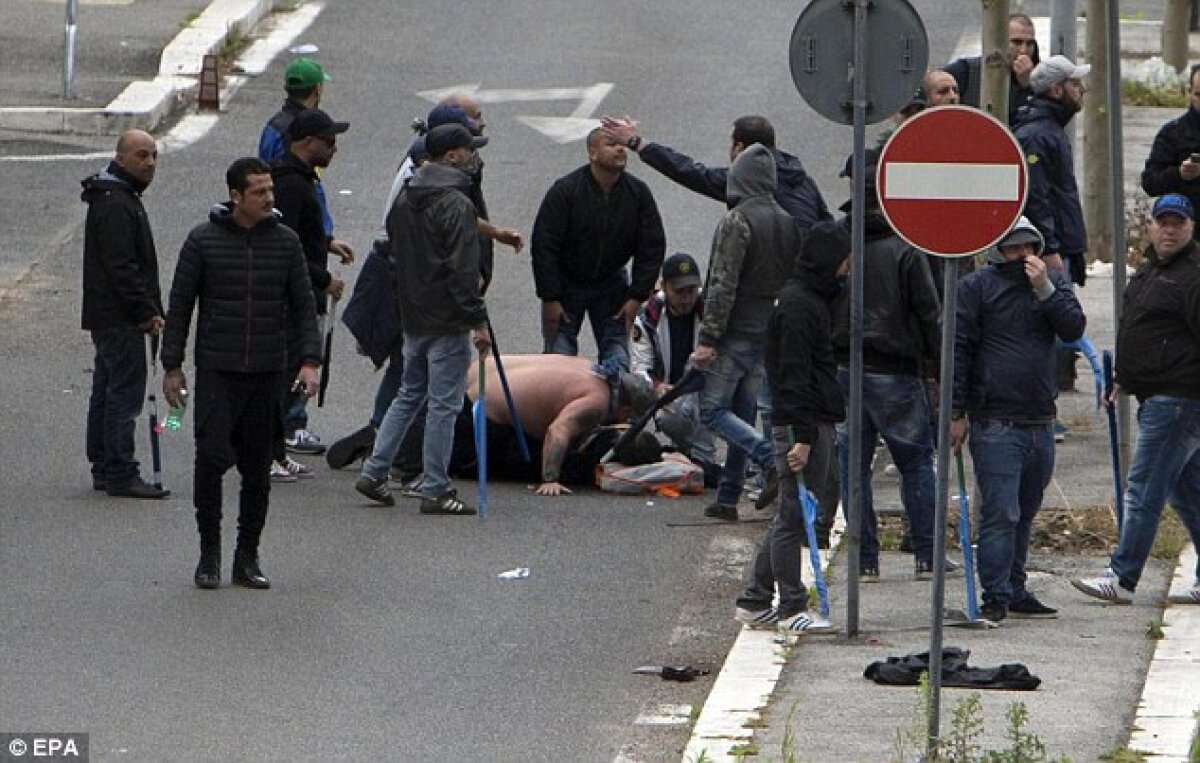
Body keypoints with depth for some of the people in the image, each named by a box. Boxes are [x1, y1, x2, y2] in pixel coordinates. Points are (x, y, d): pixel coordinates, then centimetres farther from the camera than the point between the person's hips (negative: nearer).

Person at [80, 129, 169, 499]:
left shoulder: (122, 198, 17)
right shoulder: (116, 205, -18)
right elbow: (121, 267, -23)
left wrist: (149, 309, 21)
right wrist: (148, 311, -20)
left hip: (106, 316, 11)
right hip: (120, 317, -11)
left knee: (107, 392, 15)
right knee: (126, 391, -10)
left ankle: (103, 468, 21)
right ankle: (121, 474, -10)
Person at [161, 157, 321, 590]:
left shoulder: (285, 242, 6)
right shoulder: (203, 242, -1)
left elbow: (304, 306, 9)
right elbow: (180, 306, 4)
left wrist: (310, 361, -4)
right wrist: (172, 367, 1)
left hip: (267, 374, 3)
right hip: (216, 371, -3)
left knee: (258, 469, 5)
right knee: (211, 456, -13)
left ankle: (247, 558, 14)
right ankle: (209, 553, 0)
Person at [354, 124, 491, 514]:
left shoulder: (404, 199, 10)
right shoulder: (456, 204, -17)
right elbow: (464, 269, -20)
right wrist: (478, 321, -17)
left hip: (412, 317, 8)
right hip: (447, 321, -8)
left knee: (409, 395, 20)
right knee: (443, 404, -2)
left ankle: (374, 471, 17)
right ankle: (435, 491, 1)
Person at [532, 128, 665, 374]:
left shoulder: (637, 193, -9)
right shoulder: (565, 190, -18)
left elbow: (653, 248, -2)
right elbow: (544, 246, -15)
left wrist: (637, 297, -8)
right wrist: (550, 299, -17)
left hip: (611, 285, 3)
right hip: (566, 285, -3)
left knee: (617, 360, -2)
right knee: (560, 356, -6)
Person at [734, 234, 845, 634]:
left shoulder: (814, 299, 17)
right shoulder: (798, 304, -14)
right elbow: (793, 374, -19)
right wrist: (803, 436, -22)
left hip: (814, 423, 10)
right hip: (800, 423, -10)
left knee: (790, 517, 14)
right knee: (793, 517, -3)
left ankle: (754, 601, 20)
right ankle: (791, 608, 1)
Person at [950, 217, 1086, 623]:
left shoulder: (1053, 282, 12)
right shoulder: (976, 287, -3)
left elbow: (1074, 328, -2)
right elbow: (958, 349, -4)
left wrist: (1045, 289, -15)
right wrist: (957, 413, -8)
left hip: (1040, 420, 5)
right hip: (994, 422, -5)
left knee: (1024, 514, 13)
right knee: (1001, 514, -11)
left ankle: (1015, 592, 21)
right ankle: (996, 598, -9)